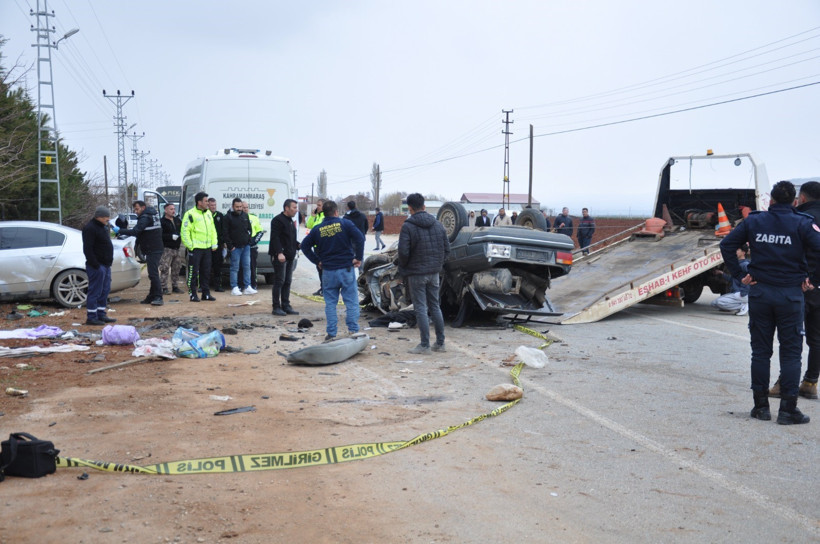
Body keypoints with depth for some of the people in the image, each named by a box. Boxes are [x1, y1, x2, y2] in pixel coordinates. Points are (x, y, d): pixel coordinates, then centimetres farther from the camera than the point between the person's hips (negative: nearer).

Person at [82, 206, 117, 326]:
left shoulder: (103, 227, 17)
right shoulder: (90, 228, -14)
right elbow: (87, 249, -20)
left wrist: (109, 261, 18)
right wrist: (95, 265, -22)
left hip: (105, 265, 10)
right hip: (97, 266, -10)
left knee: (104, 291, 13)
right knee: (95, 291, -6)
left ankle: (101, 315, 21)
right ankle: (91, 317, -2)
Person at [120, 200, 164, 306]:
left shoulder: (145, 218, -13)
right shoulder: (152, 214, 17)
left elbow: (135, 231, -23)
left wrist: (120, 231, -18)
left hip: (153, 250, -11)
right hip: (156, 248, 11)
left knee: (153, 274, -13)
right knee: (153, 274, 13)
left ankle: (158, 297, -17)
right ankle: (152, 297, 19)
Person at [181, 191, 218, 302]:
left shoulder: (208, 213, 13)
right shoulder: (190, 214, -10)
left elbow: (213, 229, 20)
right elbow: (185, 231, -12)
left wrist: (214, 243, 13)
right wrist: (189, 245, -15)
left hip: (207, 247, 7)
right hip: (195, 248, -7)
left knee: (206, 272, 11)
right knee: (193, 272, -2)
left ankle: (206, 293, 19)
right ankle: (193, 294, 4)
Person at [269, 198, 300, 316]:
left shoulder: (291, 221, 20)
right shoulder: (278, 220, -10)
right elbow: (275, 238, -18)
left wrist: (298, 245, 8)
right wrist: (279, 253, -27)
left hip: (289, 256, 9)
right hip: (280, 256, -9)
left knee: (287, 282, 10)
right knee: (279, 281, -7)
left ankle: (286, 306, 15)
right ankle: (276, 307, -2)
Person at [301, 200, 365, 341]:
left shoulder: (317, 229, 3)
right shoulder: (345, 223, -4)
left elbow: (305, 245, 5)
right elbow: (360, 238, -14)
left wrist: (317, 261, 10)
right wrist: (358, 257, -6)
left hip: (328, 271, 2)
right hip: (346, 269, -2)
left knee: (330, 303, 10)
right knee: (351, 301, 6)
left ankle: (331, 333, 9)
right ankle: (353, 331, 5)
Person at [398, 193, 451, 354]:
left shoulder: (408, 227, -13)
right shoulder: (438, 225, 5)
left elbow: (403, 252, -16)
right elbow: (446, 248, 7)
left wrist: (403, 268, 1)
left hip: (416, 273, -5)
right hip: (434, 273, 5)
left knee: (421, 309, 0)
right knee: (435, 306, 14)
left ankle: (424, 345, 2)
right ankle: (440, 343, 18)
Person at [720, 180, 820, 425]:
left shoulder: (753, 221, 2)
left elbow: (727, 244, 0)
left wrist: (739, 274, 3)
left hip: (759, 292, 2)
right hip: (790, 294, -2)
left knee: (760, 351, 10)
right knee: (790, 352, 5)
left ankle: (761, 405, 13)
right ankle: (788, 409, 4)